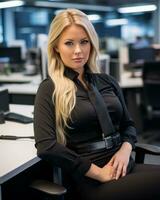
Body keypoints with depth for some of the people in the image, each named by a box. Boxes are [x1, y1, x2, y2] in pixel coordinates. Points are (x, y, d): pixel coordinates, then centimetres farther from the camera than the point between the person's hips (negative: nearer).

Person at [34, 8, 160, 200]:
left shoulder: (107, 81, 12)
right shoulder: (49, 89, -2)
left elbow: (128, 125, 18)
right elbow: (46, 146, -12)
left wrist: (125, 150, -4)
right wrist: (99, 173, -13)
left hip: (123, 168, 6)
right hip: (88, 180, -6)